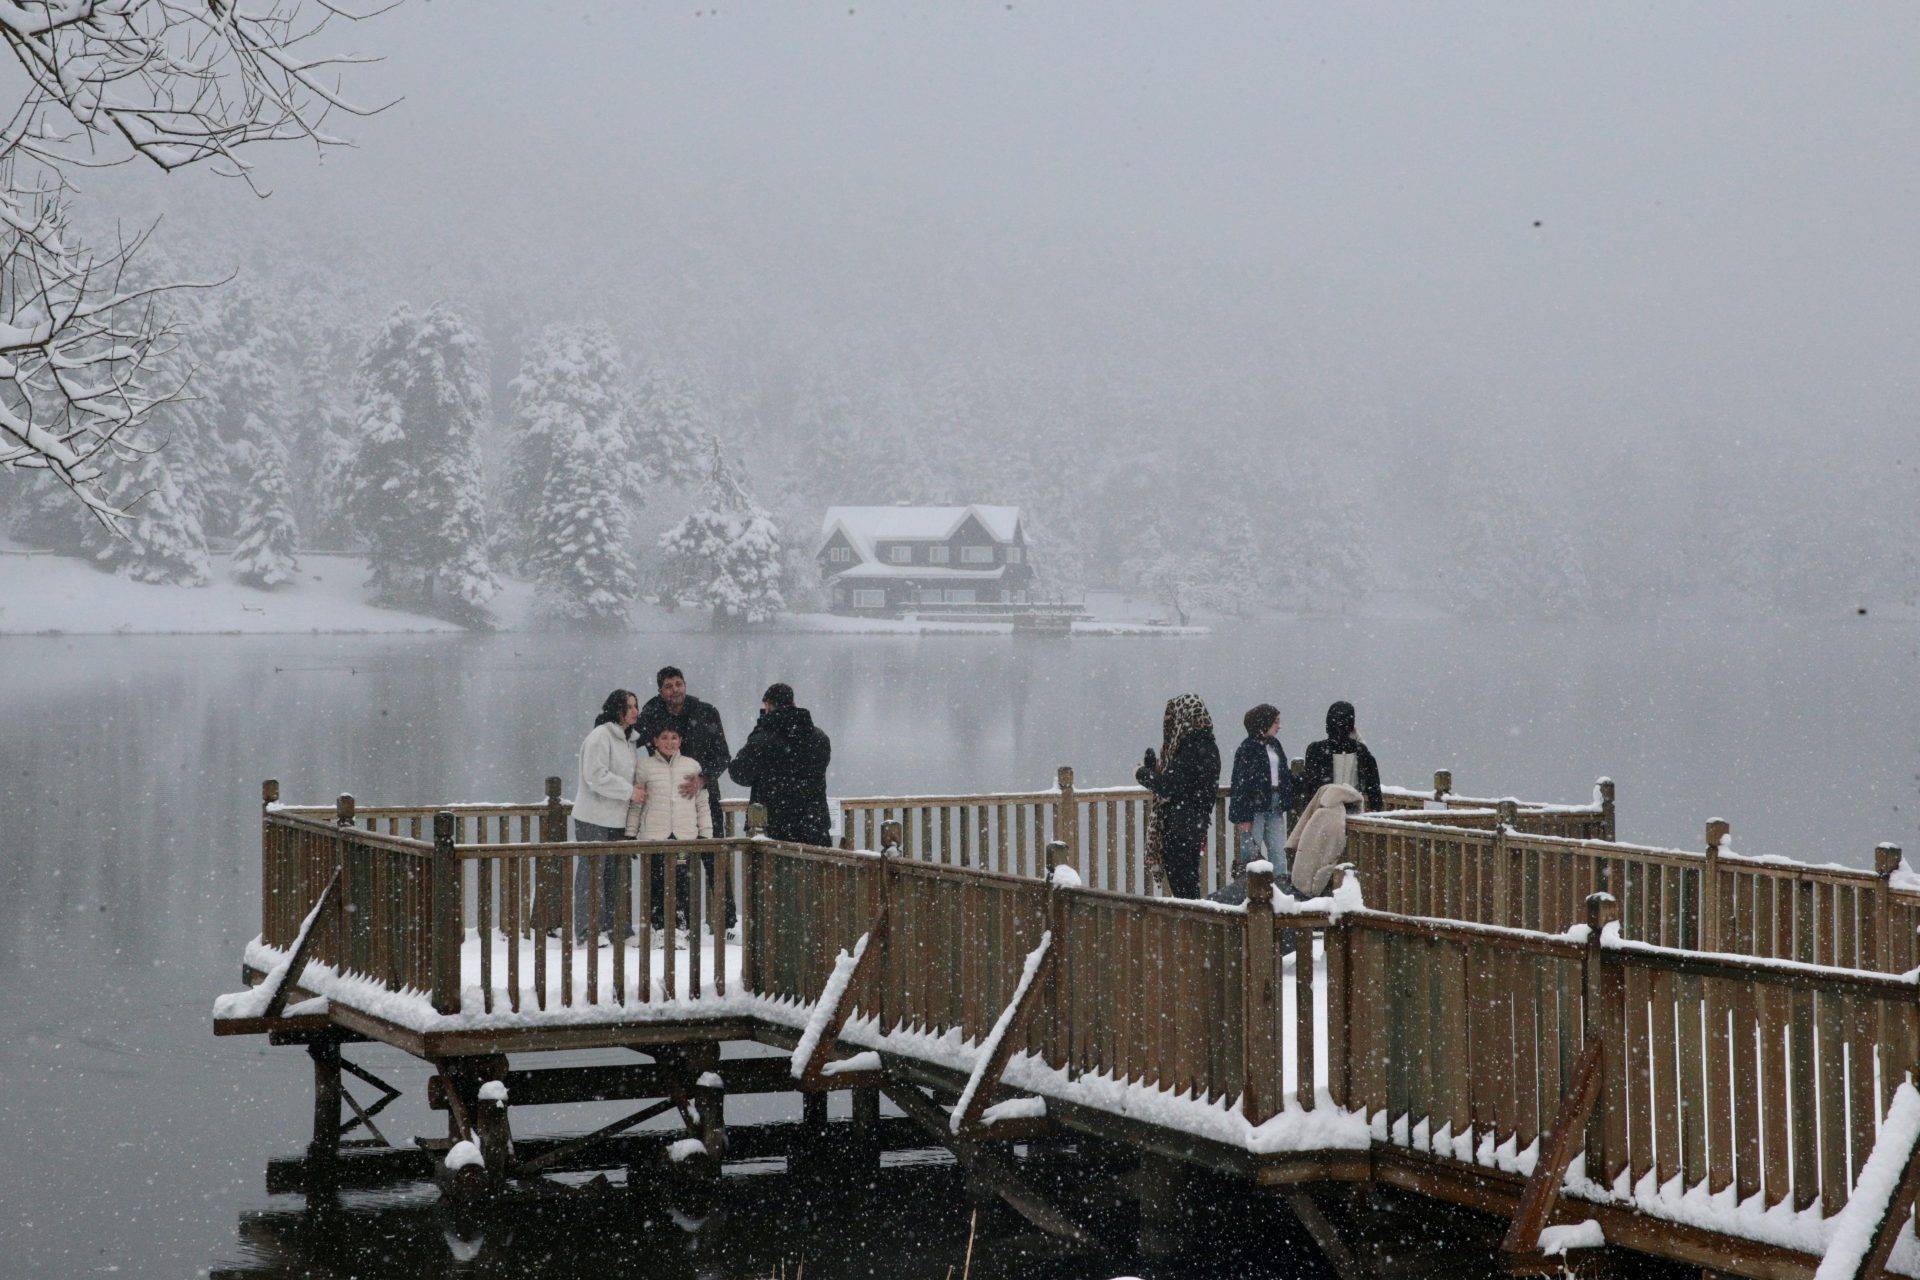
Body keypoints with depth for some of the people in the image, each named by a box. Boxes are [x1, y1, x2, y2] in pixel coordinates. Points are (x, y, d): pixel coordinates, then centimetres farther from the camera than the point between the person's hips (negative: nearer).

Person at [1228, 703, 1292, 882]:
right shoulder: (1248, 748, -10)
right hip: (1255, 808, -7)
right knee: (1251, 852, -2)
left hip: (1274, 807, 7)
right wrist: (1243, 817, -16)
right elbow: (1240, 783, -12)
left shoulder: (1275, 745, 13)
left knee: (1279, 854, 6)